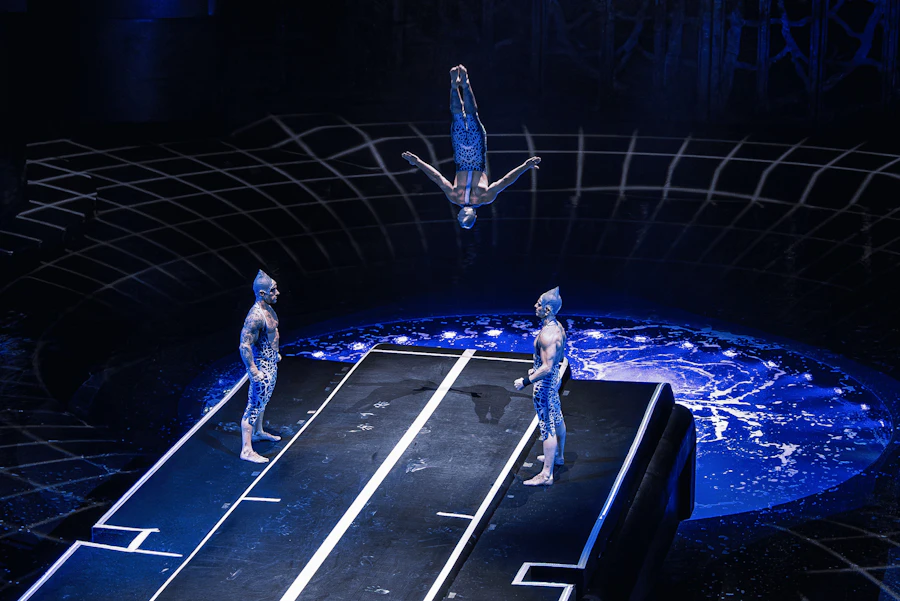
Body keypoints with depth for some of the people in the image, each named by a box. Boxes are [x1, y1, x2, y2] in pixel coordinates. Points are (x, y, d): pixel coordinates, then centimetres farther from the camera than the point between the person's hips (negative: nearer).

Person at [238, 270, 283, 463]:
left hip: (271, 362, 10)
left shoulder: (268, 309, 2)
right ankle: (246, 450, 1)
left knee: (263, 399, 26)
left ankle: (258, 432, 47)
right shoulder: (256, 316, -29)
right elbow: (245, 346, -30)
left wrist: (275, 353, 26)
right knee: (254, 405, -4)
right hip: (261, 366, -10)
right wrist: (254, 371, -27)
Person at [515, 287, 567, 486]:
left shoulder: (547, 335, -30)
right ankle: (558, 456, 47)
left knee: (547, 428, -3)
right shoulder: (558, 327, 0)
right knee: (557, 419, 26)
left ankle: (547, 475, 5)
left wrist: (526, 381, -24)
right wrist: (537, 369, 23)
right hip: (555, 378, 10)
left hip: (545, 384, -10)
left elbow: (547, 367, -30)